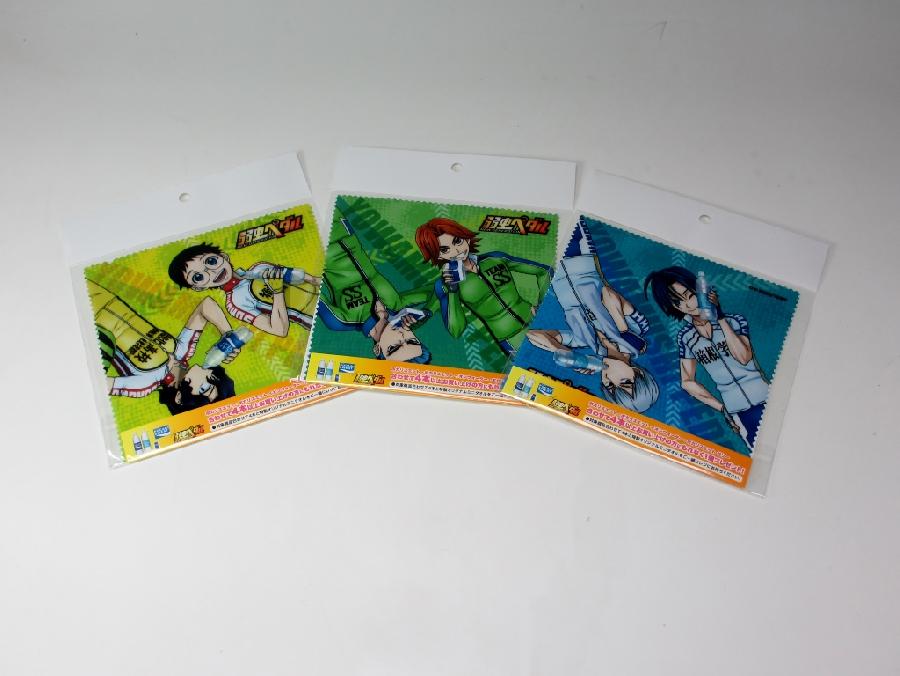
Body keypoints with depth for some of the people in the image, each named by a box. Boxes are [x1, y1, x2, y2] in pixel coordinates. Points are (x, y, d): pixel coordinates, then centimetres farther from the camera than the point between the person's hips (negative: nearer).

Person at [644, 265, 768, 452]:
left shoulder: (735, 321, 2)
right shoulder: (685, 337, 5)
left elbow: (744, 357, -15)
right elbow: (688, 382, 6)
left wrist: (720, 318, -14)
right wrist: (723, 408, 2)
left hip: (764, 401, 0)